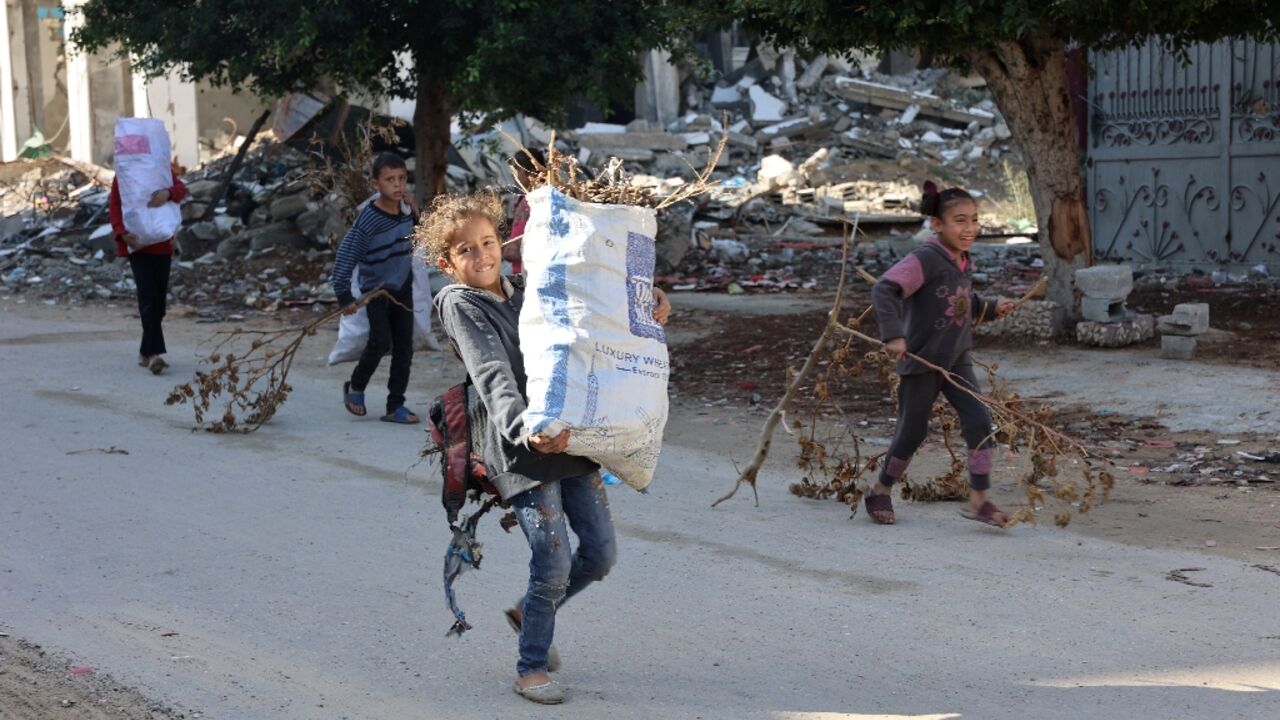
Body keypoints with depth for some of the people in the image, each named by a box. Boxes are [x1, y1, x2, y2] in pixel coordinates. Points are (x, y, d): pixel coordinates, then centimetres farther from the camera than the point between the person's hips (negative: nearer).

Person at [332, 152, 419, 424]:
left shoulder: (407, 212, -5)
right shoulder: (367, 220, -24)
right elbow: (345, 256, -22)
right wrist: (344, 296, -20)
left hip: (402, 287, 6)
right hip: (375, 289, -6)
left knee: (404, 346, 4)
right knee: (381, 341, -18)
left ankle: (395, 405, 12)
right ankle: (355, 387, 8)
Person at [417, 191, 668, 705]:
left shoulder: (528, 295, 12)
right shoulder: (459, 305, -7)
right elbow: (492, 374, -23)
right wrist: (523, 428, -39)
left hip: (571, 440, 7)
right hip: (522, 451, -6)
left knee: (601, 553, 9)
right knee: (554, 564, -8)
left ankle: (529, 614, 35)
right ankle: (531, 669, 12)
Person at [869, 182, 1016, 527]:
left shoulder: (965, 263, 7)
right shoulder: (925, 260, -20)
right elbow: (884, 290, -30)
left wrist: (992, 307, 8)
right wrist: (893, 335, -38)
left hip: (956, 359, 7)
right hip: (921, 361, -7)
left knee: (979, 421, -6)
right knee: (912, 432, 4)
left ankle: (979, 500, 0)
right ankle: (880, 492, 27)